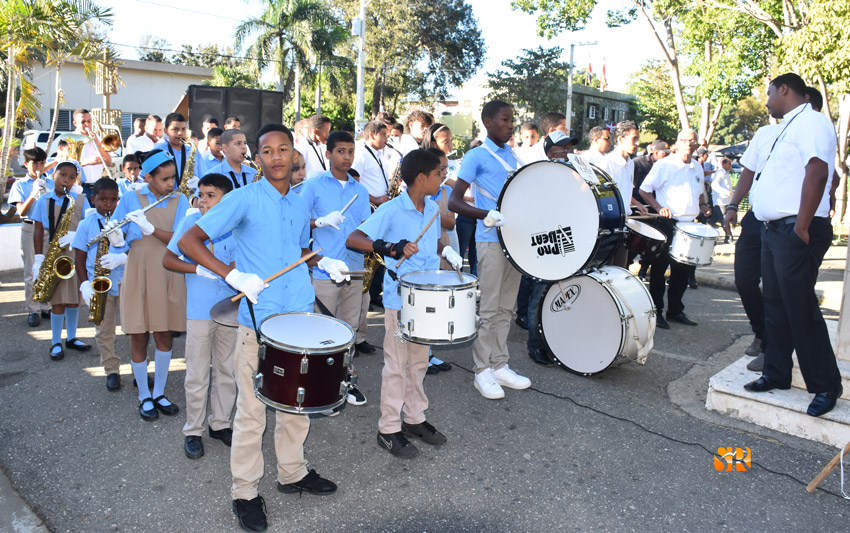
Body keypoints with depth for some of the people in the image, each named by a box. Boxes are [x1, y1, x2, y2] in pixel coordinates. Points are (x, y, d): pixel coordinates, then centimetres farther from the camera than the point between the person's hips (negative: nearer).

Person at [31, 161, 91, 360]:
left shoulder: (80, 200, 2)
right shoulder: (43, 201, 3)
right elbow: (38, 230, 3)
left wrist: (76, 235, -22)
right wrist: (38, 257, -5)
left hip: (76, 253, 1)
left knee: (74, 298, 10)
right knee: (58, 301, -2)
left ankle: (71, 338, 25)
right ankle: (56, 343, 11)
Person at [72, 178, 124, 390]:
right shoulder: (86, 224, 3)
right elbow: (79, 257, 4)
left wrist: (121, 243, -23)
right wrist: (85, 284, -7)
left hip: (125, 282, 0)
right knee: (104, 331, 7)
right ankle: (111, 371, 21)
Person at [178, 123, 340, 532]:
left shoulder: (300, 205, 11)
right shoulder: (243, 199, -8)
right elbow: (188, 241, -13)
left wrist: (321, 260, 8)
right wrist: (233, 275, -24)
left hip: (301, 316, 6)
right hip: (258, 320, -6)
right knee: (252, 410, 3)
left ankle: (292, 472, 37)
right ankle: (245, 492, 21)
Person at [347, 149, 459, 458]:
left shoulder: (433, 209, 6)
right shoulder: (391, 211, -15)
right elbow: (352, 239, -20)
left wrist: (446, 251, 2)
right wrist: (389, 248, -33)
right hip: (399, 298, -7)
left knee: (419, 361, 17)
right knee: (396, 364, 3)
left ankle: (415, 419, 33)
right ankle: (389, 429, 17)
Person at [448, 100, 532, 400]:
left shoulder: (512, 156, 15)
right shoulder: (476, 156, -6)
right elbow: (454, 201, -13)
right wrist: (490, 215, -26)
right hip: (491, 240, -7)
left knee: (506, 307, 12)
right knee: (489, 309, -1)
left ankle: (500, 365, 23)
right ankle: (482, 370, 11)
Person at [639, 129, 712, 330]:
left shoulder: (697, 168, 14)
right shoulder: (664, 165, -6)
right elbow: (644, 190, -7)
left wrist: (702, 204, 8)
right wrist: (659, 208, -19)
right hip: (667, 224, -6)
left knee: (683, 270, 11)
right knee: (659, 269, 0)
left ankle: (676, 310, 21)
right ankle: (656, 311, 8)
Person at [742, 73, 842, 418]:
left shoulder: (810, 121, -10)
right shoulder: (790, 127, 20)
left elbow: (817, 172, -22)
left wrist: (802, 227, -23)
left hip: (795, 233, -10)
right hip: (774, 230, 10)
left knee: (801, 311, -6)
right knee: (775, 307, 13)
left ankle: (826, 386, 6)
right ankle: (776, 374, 22)